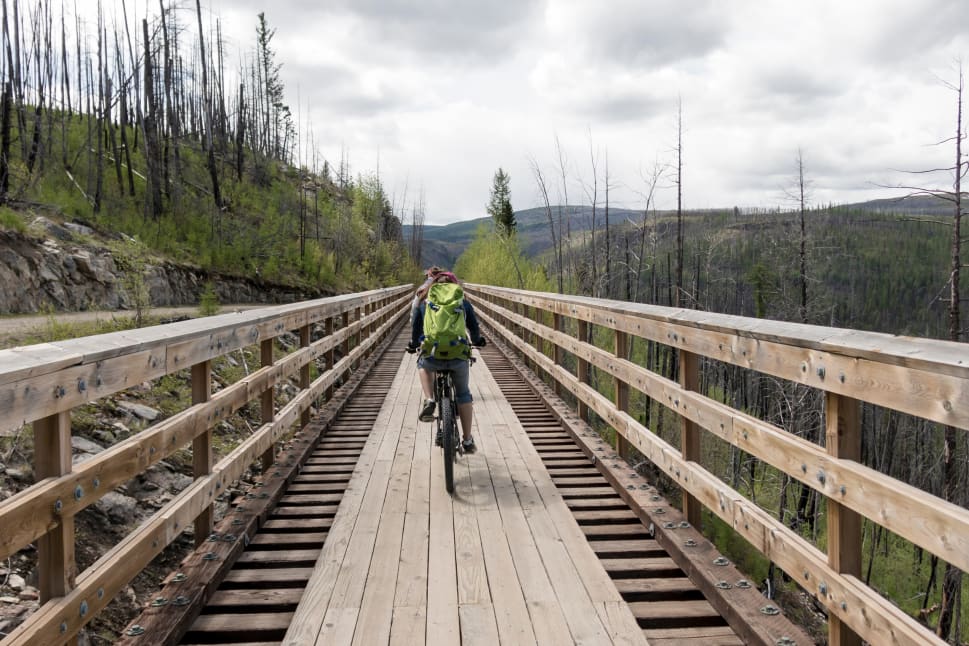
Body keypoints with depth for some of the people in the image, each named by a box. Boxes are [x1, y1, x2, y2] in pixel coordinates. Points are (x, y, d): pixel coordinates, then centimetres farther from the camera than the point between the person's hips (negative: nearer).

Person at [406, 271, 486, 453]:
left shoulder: (424, 302, 15)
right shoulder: (463, 303, 15)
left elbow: (415, 326, 22)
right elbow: (474, 327, 22)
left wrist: (413, 344, 41)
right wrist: (477, 341, 44)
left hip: (432, 355, 0)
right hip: (458, 356, 0)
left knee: (423, 365, 37)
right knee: (463, 394, 20)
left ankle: (429, 401, 14)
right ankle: (467, 441, 23)